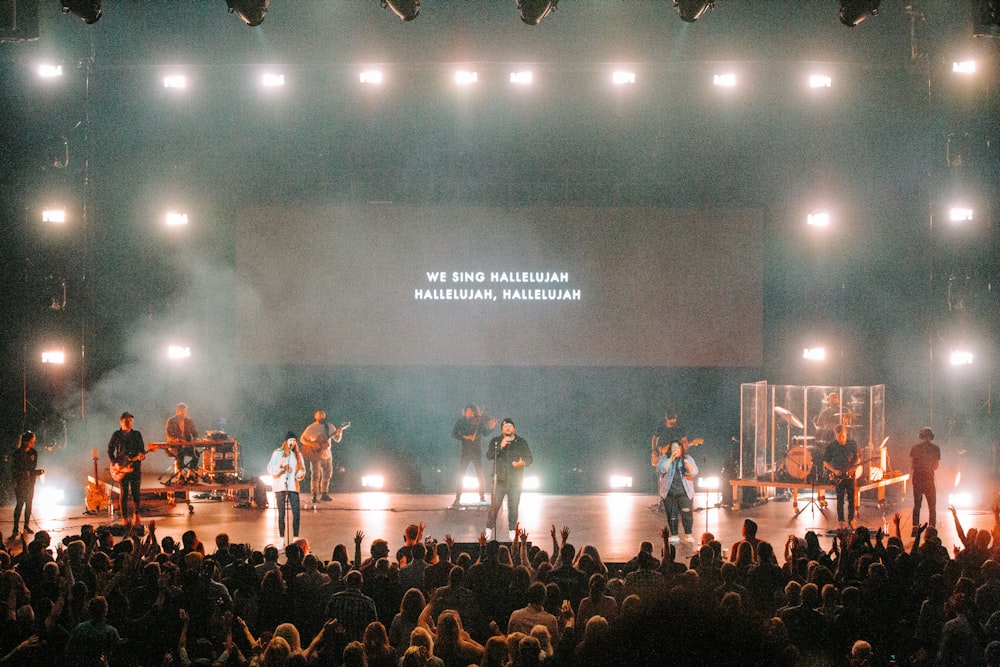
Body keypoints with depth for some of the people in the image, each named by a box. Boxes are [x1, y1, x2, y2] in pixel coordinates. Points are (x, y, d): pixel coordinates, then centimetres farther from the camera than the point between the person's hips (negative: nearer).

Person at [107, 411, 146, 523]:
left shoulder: (137, 434, 9)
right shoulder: (116, 435, 4)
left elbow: (142, 449, 9)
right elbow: (110, 451, 6)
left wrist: (141, 455, -14)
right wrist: (115, 463, -7)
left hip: (135, 467, 2)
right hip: (122, 468, -2)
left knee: (136, 493, 5)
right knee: (124, 494, -4)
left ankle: (136, 514, 22)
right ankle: (124, 517, 0)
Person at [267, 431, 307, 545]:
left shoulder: (298, 454, 10)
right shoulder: (278, 453, 1)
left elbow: (302, 469, 14)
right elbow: (270, 470, -5)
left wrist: (300, 475, -8)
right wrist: (279, 466, -24)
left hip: (293, 487, 2)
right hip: (280, 487, -2)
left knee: (296, 513, -7)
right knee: (281, 514, 1)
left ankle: (295, 539, 0)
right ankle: (281, 539, 5)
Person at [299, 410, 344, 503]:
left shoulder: (330, 427, 7)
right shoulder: (311, 428, -4)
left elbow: (337, 439, 8)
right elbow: (302, 439, -4)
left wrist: (339, 433, -14)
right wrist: (312, 444, -18)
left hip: (327, 455, 5)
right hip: (315, 455, -5)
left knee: (327, 475, 10)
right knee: (316, 475, -11)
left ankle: (324, 494, 23)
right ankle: (314, 496, -11)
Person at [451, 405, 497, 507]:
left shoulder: (479, 421, -3)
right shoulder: (461, 421, -4)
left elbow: (485, 432, -11)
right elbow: (454, 434, -6)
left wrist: (490, 426, -31)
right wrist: (465, 437, -18)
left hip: (477, 451, 1)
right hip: (465, 451, -1)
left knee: (480, 475, 4)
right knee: (461, 475, -1)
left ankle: (482, 498, 12)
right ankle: (457, 499, 2)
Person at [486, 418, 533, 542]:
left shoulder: (522, 442, 8)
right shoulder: (495, 441, 7)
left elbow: (529, 458, 7)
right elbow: (489, 456, -6)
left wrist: (523, 463, -16)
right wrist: (500, 447, -19)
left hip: (516, 480, 1)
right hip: (500, 479, -1)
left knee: (513, 507, 3)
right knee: (495, 505, -5)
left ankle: (512, 531, 13)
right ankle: (489, 529, 6)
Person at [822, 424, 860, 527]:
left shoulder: (853, 444, -3)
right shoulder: (831, 447, -7)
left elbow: (858, 457, 8)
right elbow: (825, 462, 0)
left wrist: (854, 467, -10)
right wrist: (834, 471, -13)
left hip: (850, 475, 1)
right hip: (838, 476, -1)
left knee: (851, 498, 3)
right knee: (840, 499, 3)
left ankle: (851, 519, 17)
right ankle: (841, 520, 12)